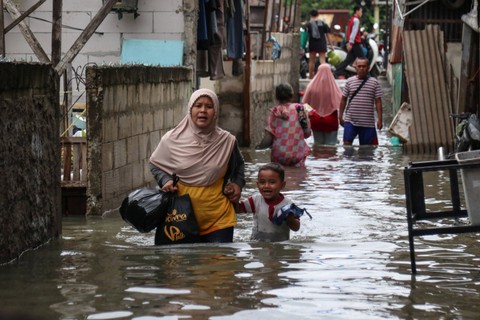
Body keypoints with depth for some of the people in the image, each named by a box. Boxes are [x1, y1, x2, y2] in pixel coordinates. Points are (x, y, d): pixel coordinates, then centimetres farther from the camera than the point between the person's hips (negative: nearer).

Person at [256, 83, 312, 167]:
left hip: (279, 157, -1)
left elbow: (268, 139, -7)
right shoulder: (299, 108, 3)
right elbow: (307, 134, 6)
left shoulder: (274, 112, -2)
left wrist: (259, 147, 11)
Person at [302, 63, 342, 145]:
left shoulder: (312, 86, -9)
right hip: (330, 120, -2)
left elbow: (305, 103, -3)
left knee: (317, 143, 12)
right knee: (330, 144, 4)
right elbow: (340, 102, -12)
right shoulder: (334, 87, -14)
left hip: (316, 120, 2)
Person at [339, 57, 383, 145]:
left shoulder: (374, 83, 2)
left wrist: (379, 119, -4)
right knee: (346, 143, -9)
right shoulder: (349, 82, 5)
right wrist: (340, 116, 7)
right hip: (350, 121, 0)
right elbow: (343, 100, 9)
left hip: (368, 122, 0)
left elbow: (378, 102, 1)